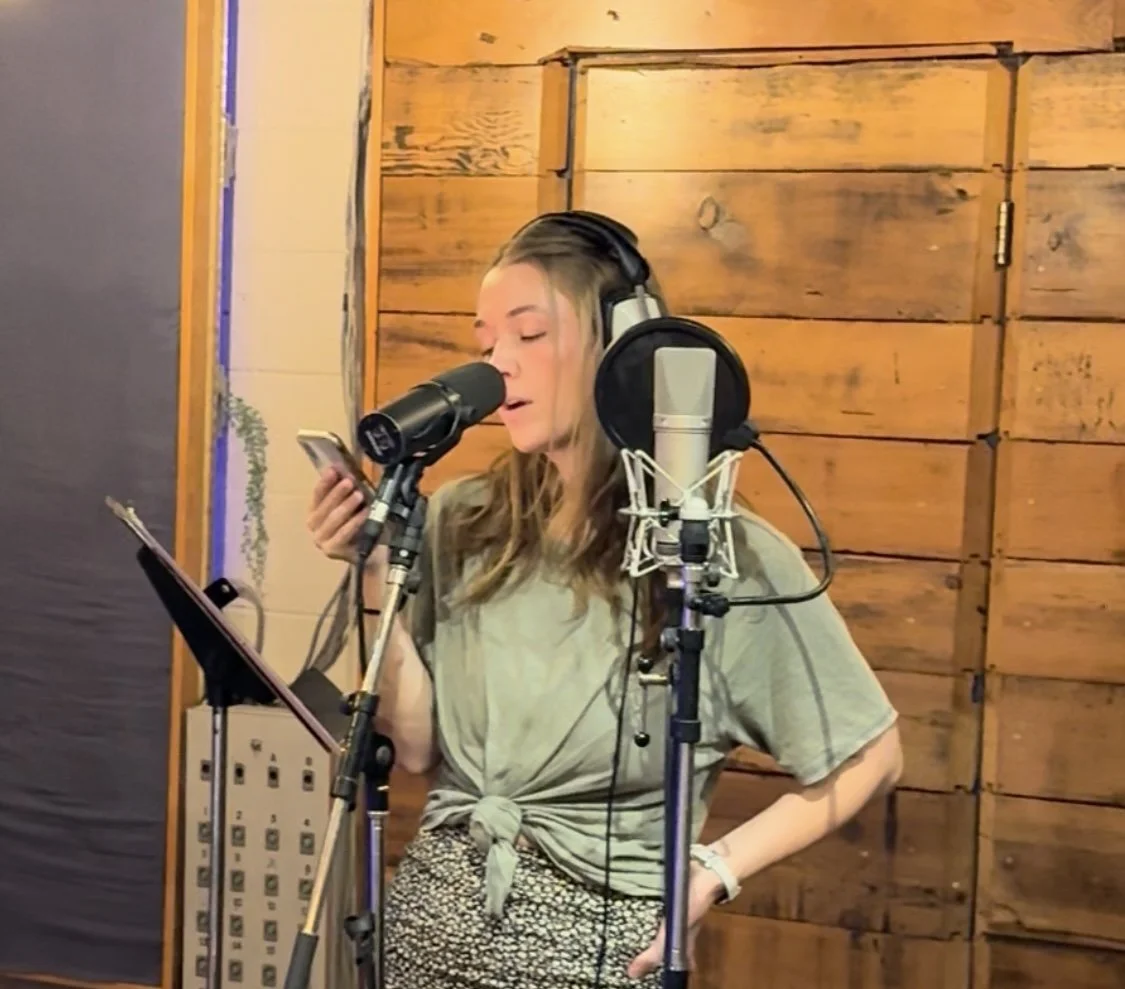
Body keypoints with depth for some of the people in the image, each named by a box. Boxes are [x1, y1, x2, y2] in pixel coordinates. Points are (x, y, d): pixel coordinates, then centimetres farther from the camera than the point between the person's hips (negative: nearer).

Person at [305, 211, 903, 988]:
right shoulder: (461, 524, 0)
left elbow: (871, 757, -4)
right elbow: (418, 748, 1)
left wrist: (719, 867, -12)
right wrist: (379, 577, -9)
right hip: (434, 918, 4)